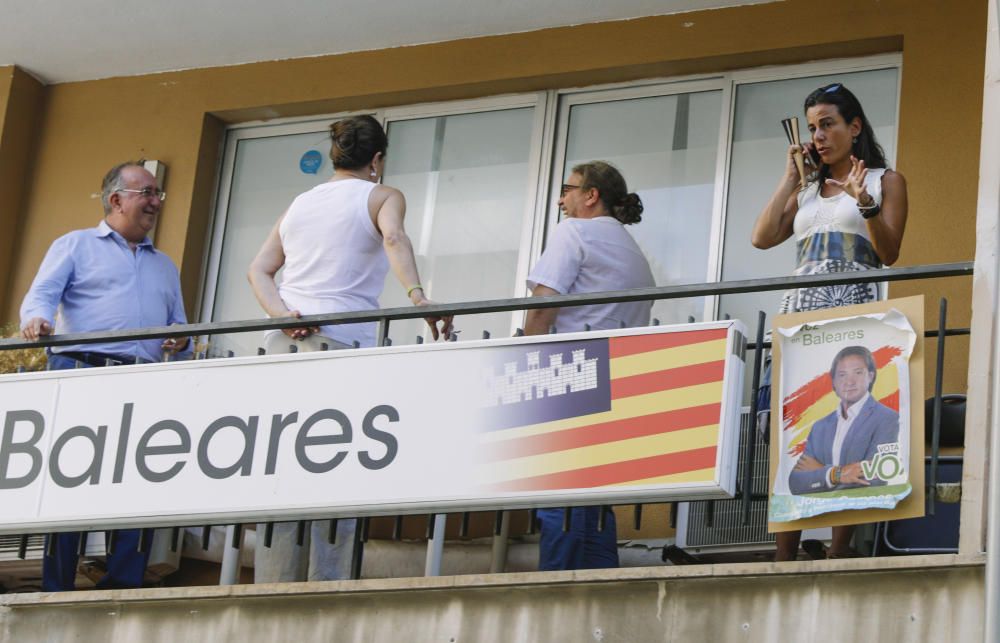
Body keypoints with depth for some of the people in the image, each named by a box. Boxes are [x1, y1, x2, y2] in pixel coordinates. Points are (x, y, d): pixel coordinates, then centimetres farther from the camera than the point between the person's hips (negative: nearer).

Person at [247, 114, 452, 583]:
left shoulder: (299, 204, 24)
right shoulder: (381, 196, 8)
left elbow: (258, 270, 15)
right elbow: (393, 237, -14)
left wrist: (281, 314, 1)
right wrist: (417, 296, -27)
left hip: (284, 345, 5)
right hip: (340, 344, -5)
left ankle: (272, 589, -3)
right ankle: (324, 589, -12)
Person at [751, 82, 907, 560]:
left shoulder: (885, 181, 12)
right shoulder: (806, 190, 23)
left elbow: (888, 254, 1)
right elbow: (762, 238, 9)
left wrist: (865, 202, -14)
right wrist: (790, 177, 11)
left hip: (853, 306, -4)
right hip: (800, 307, 4)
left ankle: (840, 549, -12)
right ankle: (784, 557, -9)